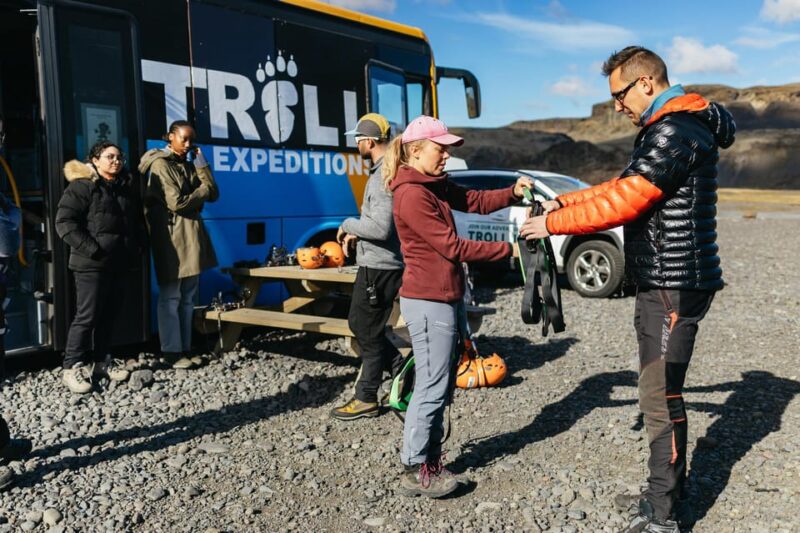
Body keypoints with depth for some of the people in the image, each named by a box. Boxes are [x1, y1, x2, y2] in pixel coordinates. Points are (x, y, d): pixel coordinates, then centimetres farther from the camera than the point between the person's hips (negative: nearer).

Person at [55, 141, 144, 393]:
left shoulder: (127, 189, 15)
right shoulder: (82, 186, -7)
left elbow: (136, 223, 25)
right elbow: (64, 223, -14)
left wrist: (136, 247, 10)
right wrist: (91, 249, -19)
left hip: (119, 264, 7)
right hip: (91, 265, -7)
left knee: (109, 315, 13)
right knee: (87, 316, -5)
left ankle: (102, 361, 25)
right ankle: (73, 368, 5)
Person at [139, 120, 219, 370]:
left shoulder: (188, 164, 18)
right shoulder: (161, 164, -5)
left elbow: (213, 195, 10)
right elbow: (177, 203, -14)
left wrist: (202, 166, 0)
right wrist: (203, 189, -1)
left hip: (191, 235, 8)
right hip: (172, 236, -8)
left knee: (188, 297, 9)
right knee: (170, 297, -4)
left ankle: (185, 348, 16)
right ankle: (172, 351, 1)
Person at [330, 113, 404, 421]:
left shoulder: (385, 176, -21)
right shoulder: (383, 171, 12)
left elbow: (381, 228, -29)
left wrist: (348, 225, -13)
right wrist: (356, 233, 9)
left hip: (379, 267, -10)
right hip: (375, 264, 10)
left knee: (368, 332, 2)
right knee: (359, 324, 20)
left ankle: (366, 400, 15)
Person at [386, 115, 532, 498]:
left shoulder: (435, 185, 11)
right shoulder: (412, 195, -18)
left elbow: (474, 201, 12)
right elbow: (453, 247, -19)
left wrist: (512, 193, -4)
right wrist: (508, 250, -15)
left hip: (440, 298, 10)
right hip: (428, 301, -10)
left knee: (439, 383, 16)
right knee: (432, 386, -2)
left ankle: (429, 458, 27)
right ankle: (415, 472, 9)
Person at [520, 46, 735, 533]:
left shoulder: (675, 133, -17)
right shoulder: (666, 130, 17)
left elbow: (624, 202, -21)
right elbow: (625, 186, 19)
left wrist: (553, 224, -12)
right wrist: (565, 201, 9)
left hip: (675, 287, -11)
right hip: (661, 283, 11)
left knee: (661, 396, -5)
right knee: (658, 389, 17)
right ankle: (664, 493, 30)